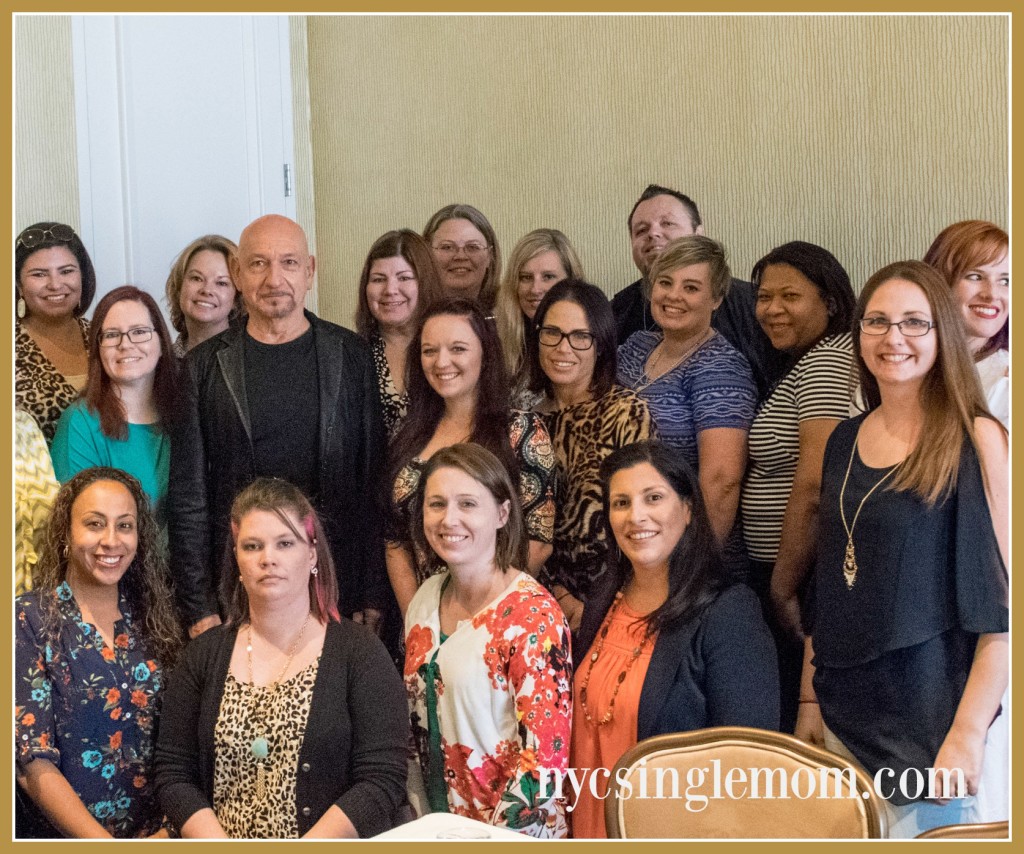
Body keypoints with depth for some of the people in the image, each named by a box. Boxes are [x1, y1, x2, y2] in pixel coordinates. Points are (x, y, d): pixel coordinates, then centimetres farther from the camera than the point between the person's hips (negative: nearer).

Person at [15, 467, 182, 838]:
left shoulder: (151, 618, 8)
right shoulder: (28, 620, -4)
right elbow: (34, 764, -9)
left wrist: (171, 827, -8)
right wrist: (105, 844, -17)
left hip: (157, 833, 3)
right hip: (61, 837, -3)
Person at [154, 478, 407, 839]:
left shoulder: (359, 652, -1)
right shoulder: (205, 655, 8)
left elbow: (383, 779, -7)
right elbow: (173, 775, 6)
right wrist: (221, 845, -9)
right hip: (218, 837, 2)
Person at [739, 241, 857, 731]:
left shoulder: (826, 362, -14)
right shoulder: (813, 361, 17)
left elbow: (814, 487, -23)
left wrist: (783, 587, -17)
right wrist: (779, 583, 16)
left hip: (806, 577, -10)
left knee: (799, 718, -4)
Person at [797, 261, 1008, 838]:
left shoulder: (977, 440, -9)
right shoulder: (845, 441, 8)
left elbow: (1005, 602, -12)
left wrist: (969, 732, -18)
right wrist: (810, 698, 11)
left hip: (932, 712, -5)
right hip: (845, 714, 5)